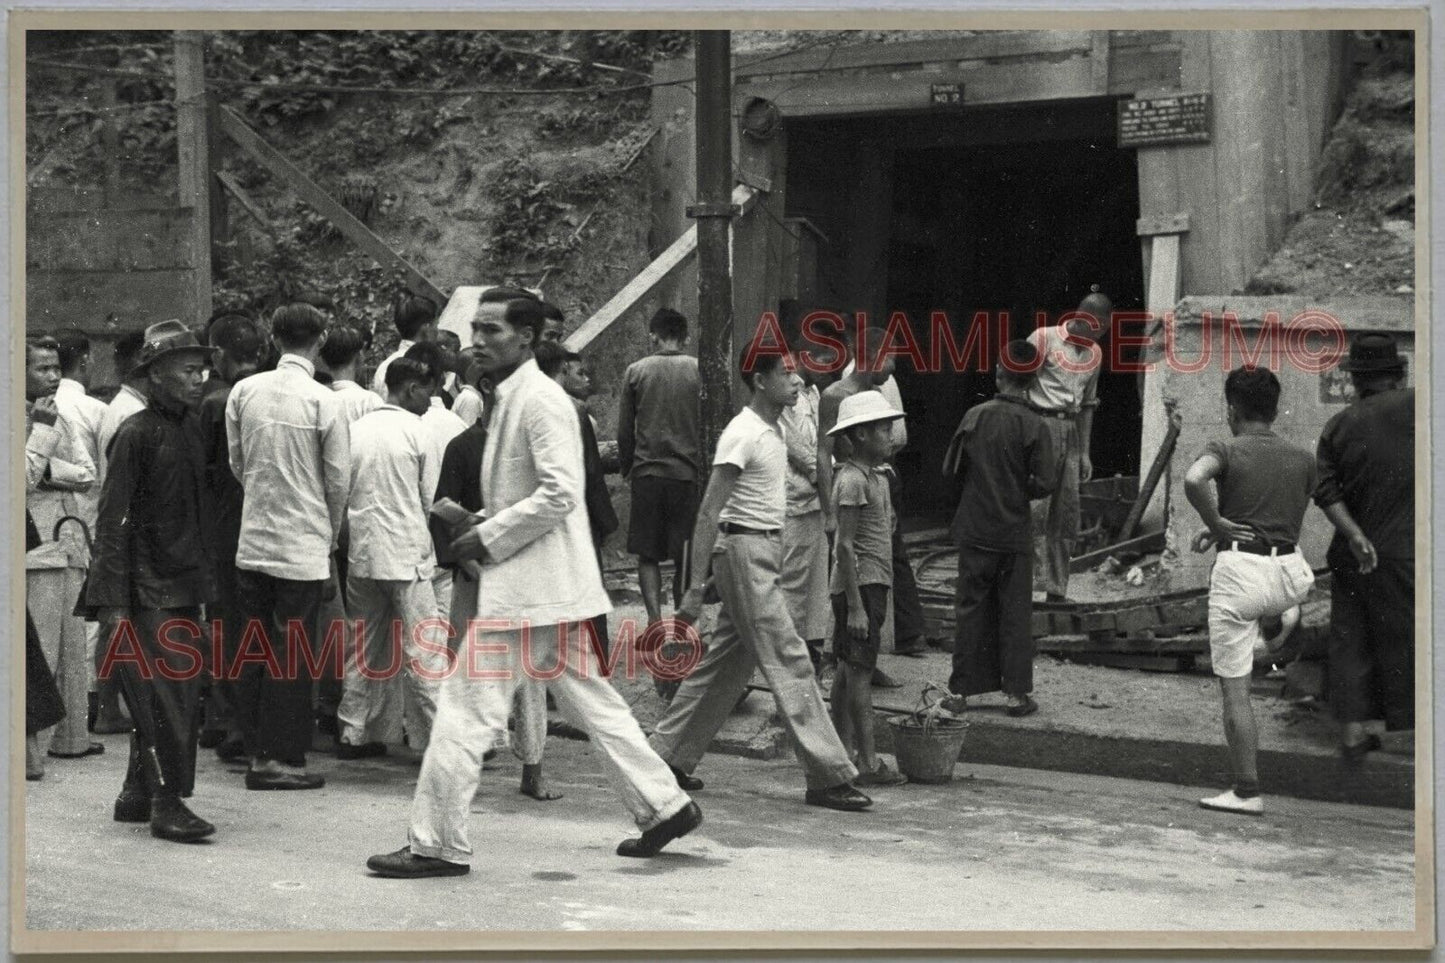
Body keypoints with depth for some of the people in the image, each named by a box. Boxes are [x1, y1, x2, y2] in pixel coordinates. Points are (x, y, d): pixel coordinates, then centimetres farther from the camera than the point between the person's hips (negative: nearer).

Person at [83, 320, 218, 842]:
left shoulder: (189, 433, 12)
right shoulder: (136, 434, -11)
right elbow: (113, 521, -12)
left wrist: (205, 586, 16)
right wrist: (114, 601, -16)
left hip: (183, 591, 8)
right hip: (145, 592, -8)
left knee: (182, 697, 10)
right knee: (159, 698, -8)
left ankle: (137, 795, 20)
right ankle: (166, 803, -3)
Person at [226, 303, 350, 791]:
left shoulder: (244, 392, -1)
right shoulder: (322, 401, -12)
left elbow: (237, 462, 9)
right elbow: (339, 478, -6)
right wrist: (331, 532, 10)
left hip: (253, 539, 4)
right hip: (304, 544, -4)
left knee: (255, 649, 12)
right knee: (292, 653, 1)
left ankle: (258, 751, 17)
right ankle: (280, 757, 3)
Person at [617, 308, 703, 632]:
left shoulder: (636, 371, 0)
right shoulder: (699, 371, -1)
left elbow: (624, 431, 3)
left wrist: (627, 468, 17)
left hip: (647, 473, 0)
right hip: (688, 472, 0)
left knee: (647, 554, 7)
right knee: (685, 556, 8)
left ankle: (655, 616, -9)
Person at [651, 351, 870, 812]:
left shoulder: (773, 431, 14)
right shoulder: (742, 434, -15)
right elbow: (710, 512, -18)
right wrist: (696, 587, -21)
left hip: (765, 551, 10)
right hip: (745, 551, -10)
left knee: (728, 662, 13)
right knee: (789, 662, -9)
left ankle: (668, 755, 21)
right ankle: (828, 777, -8)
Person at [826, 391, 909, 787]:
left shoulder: (877, 478, 16)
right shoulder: (853, 480, -14)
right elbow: (845, 546, -18)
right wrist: (855, 605, -20)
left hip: (873, 584, 10)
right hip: (859, 583, -10)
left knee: (848, 670, 12)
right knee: (859, 672, -8)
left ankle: (845, 751, 17)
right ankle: (867, 762, -9)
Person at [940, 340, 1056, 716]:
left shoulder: (975, 416, -5)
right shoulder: (1035, 427, -10)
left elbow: (951, 469, -1)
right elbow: (1043, 484, -12)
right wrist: (1019, 490, 8)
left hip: (974, 530, 1)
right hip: (1014, 534, -1)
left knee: (970, 609, 9)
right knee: (1015, 613, 7)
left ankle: (960, 691, 11)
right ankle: (1015, 693, 9)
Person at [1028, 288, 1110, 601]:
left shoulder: (1093, 353, 14)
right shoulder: (1045, 339, -5)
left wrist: (1085, 452, 18)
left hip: (1071, 431, 7)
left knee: (1067, 513, 5)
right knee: (1036, 506, -14)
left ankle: (1057, 590, 10)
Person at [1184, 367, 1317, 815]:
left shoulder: (1227, 449, -5)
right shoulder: (1303, 460, 9)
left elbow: (1193, 479, -27)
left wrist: (1216, 524, -11)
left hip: (1239, 572, -4)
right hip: (1289, 574, 4)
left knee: (1234, 689, 3)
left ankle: (1247, 792, 4)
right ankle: (1260, 635, 32)